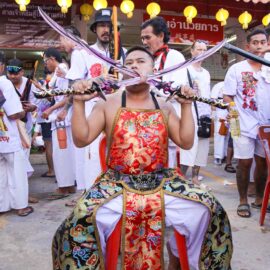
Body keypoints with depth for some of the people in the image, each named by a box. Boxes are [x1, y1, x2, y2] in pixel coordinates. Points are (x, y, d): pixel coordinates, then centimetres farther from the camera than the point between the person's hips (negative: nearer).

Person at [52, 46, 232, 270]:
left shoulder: (164, 107, 11)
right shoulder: (108, 104, 5)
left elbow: (186, 142, 5)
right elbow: (82, 140, -2)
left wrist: (186, 105, 0)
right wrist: (79, 103, -12)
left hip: (162, 182, 3)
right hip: (117, 183, -2)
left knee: (209, 209, -14)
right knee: (83, 218, -29)